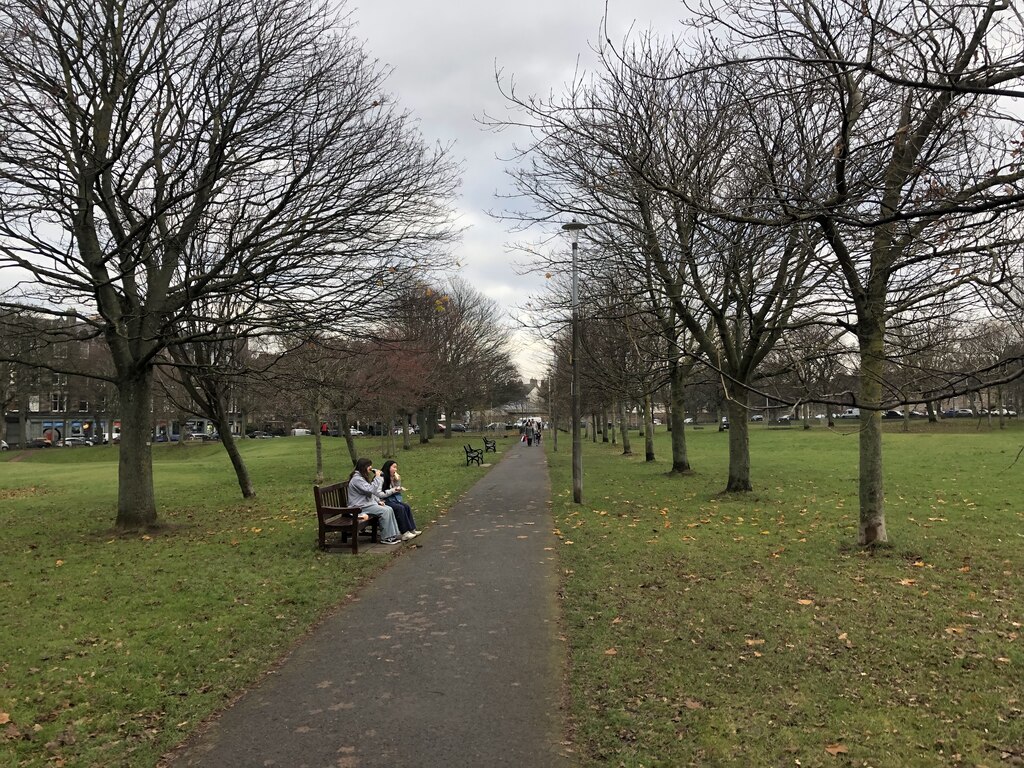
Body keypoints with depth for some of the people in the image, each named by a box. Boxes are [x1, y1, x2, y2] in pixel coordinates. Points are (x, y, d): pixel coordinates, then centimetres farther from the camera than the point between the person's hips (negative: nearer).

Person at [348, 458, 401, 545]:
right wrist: (377, 477, -19)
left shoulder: (362, 477, 17)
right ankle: (386, 538, -15)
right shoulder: (356, 479, -17)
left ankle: (393, 535, -4)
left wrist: (378, 501, 10)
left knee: (389, 509, -4)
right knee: (385, 511, -22)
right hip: (360, 507, -10)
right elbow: (371, 490, -25)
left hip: (368, 502, 10)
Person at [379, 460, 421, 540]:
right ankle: (405, 533, -23)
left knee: (407, 507, -11)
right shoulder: (381, 478, -15)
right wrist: (393, 490, -20)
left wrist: (397, 482, 0)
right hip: (383, 501, -9)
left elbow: (397, 493, 16)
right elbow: (379, 494, -21)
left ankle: (412, 529, -13)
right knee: (400, 508, -26)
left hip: (391, 499, 9)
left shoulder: (392, 478, 12)